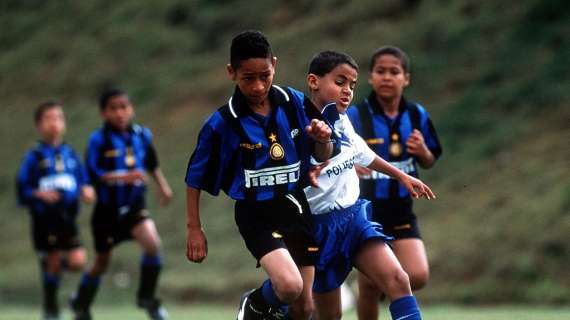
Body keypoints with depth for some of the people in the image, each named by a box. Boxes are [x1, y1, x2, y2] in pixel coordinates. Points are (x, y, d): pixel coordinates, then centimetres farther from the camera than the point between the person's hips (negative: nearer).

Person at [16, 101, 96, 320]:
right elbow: (22, 189, -3)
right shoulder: (34, 156, -3)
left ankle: (57, 261, 24)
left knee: (78, 261, -11)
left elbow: (82, 179, 15)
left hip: (67, 217, 3)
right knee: (52, 265, -1)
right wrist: (39, 195, -21)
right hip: (44, 218, -3)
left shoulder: (69, 153, 8)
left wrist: (86, 191, -6)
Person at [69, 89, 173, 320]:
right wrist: (124, 177, -32)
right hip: (107, 209, -3)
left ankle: (147, 297, -2)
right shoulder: (98, 140, -14)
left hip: (134, 205, 3)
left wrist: (162, 186, 16)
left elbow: (152, 163, 18)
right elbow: (92, 174, -22)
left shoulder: (142, 135, 0)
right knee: (102, 262, 11)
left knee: (153, 243, -22)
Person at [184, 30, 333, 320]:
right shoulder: (222, 123, -12)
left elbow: (322, 156, 8)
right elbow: (195, 179, -1)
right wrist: (194, 229, -1)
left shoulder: (294, 103, -3)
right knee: (289, 285, -27)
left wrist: (323, 140, -14)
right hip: (257, 214, -4)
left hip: (295, 207, 4)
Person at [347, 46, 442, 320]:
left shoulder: (416, 115, 0)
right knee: (369, 286, 1)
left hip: (401, 210, 3)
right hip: (365, 212, -3)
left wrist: (423, 151, -12)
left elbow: (429, 163, 11)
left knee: (417, 276, -12)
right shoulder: (355, 117, -11)